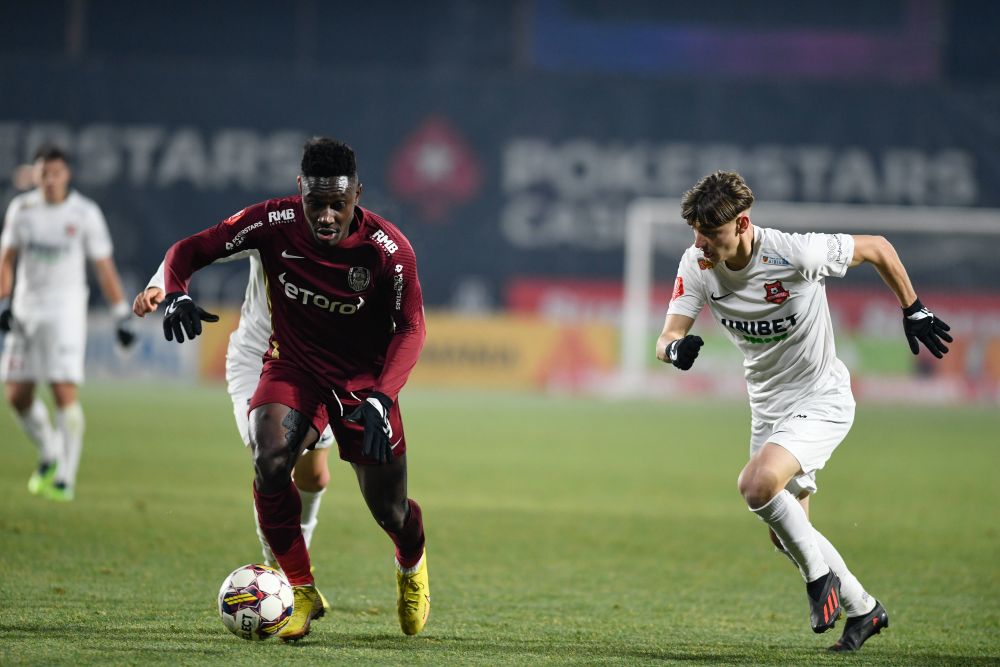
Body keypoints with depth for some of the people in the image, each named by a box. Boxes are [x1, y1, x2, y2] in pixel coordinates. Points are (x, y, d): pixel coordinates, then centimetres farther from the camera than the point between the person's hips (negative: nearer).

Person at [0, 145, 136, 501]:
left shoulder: (84, 214, -5)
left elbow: (104, 268, -1)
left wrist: (122, 316, -2)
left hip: (65, 310, -4)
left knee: (65, 392, -13)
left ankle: (66, 478, -8)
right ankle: (49, 455, 26)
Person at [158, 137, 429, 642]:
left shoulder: (388, 248, -21)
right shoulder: (273, 223, -19)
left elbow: (410, 328, -15)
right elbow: (188, 250, -11)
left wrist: (381, 398, -31)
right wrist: (174, 294, -33)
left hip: (364, 378, 0)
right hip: (292, 366, 0)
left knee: (388, 510, 3)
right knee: (269, 462, -29)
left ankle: (412, 565, 42)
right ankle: (301, 590, -11)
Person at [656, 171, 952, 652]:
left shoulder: (797, 253, -26)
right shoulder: (696, 264, -13)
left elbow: (876, 248, -10)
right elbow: (668, 337, -17)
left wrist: (913, 311, -3)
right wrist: (675, 348, -41)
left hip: (821, 401, -7)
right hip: (768, 408, 7)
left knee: (757, 484, -30)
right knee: (785, 535, 12)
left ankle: (819, 574, -6)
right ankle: (863, 610, 32)